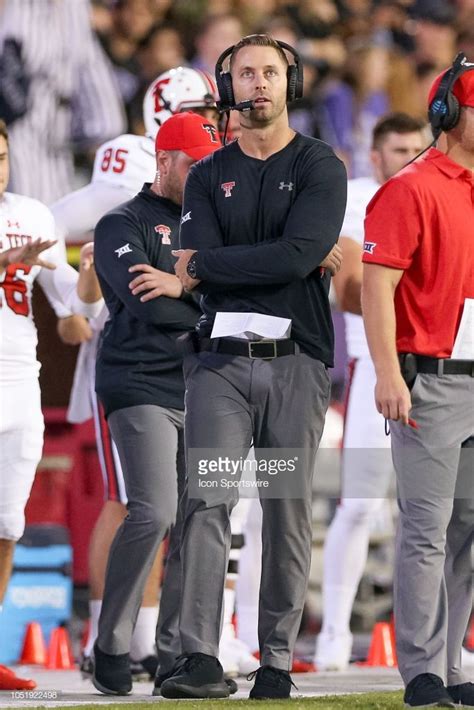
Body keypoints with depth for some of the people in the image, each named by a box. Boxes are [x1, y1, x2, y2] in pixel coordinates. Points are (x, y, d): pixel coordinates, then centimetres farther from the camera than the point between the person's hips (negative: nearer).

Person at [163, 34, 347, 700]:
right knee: (208, 501, -12)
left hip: (296, 361, -1)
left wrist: (207, 264, -6)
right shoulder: (209, 176, 14)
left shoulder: (320, 167, 5)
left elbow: (299, 254, -11)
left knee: (289, 513, 0)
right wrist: (305, 259, -10)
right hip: (221, 361, 1)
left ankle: (277, 664, 5)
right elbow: (195, 265, -1)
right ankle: (201, 662, -18)